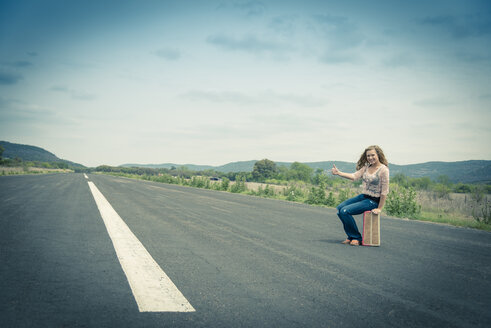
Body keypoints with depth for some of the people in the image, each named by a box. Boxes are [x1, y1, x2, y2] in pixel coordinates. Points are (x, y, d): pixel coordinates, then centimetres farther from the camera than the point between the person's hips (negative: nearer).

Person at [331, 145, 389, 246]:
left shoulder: (383, 169, -14)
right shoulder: (367, 167, 9)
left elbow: (384, 191, -15)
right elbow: (355, 176, 1)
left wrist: (379, 209, -15)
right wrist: (339, 173, -12)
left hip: (373, 200, -8)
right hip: (362, 196, 8)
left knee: (345, 211, -19)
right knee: (340, 208, -2)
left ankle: (357, 238, -3)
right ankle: (351, 237, 7)